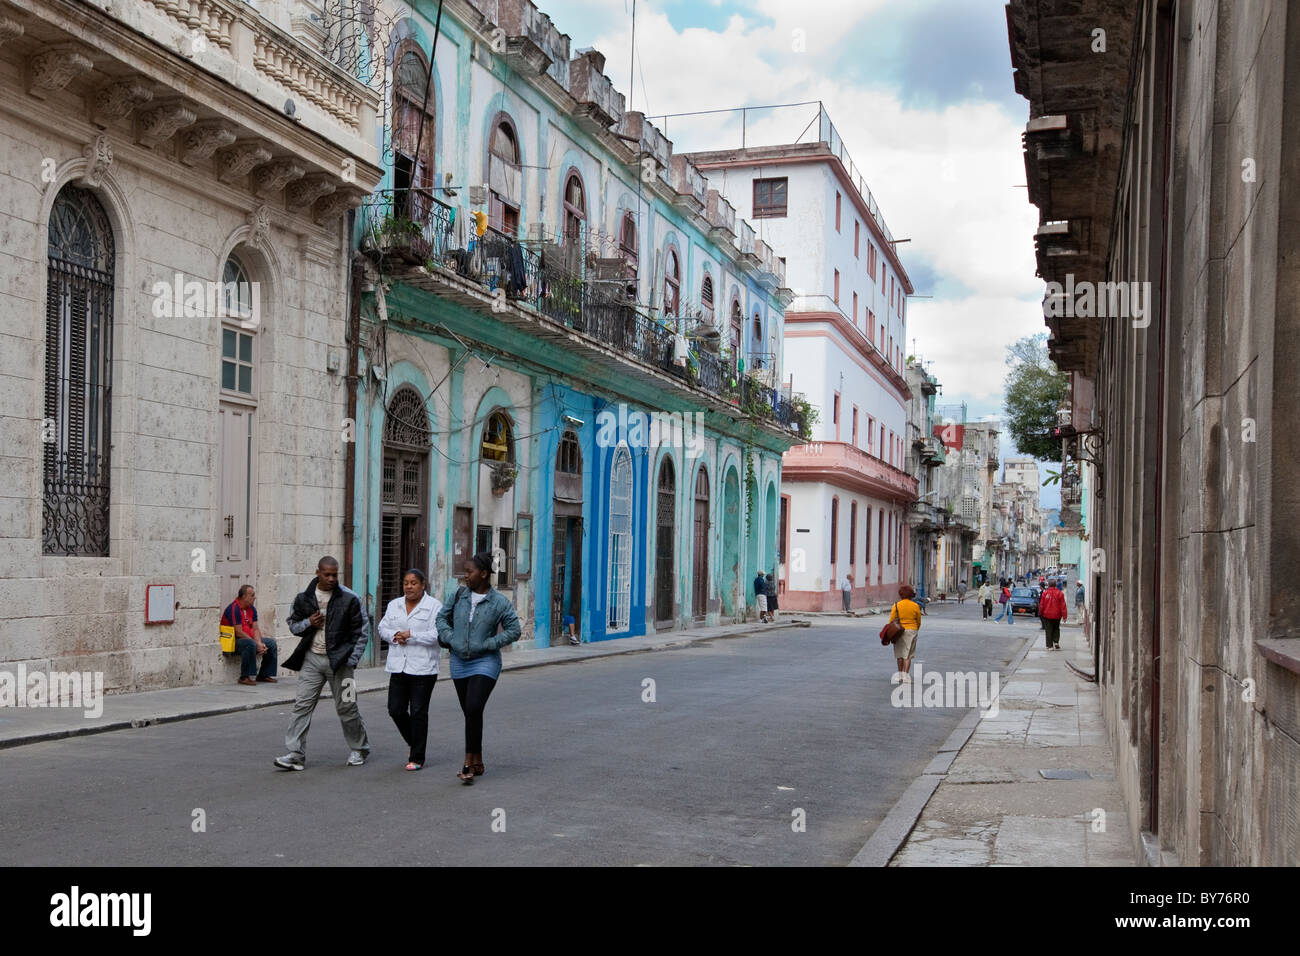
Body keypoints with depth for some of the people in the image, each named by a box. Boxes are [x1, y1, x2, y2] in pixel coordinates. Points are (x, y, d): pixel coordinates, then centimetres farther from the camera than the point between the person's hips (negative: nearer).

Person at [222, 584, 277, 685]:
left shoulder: (252, 608, 9)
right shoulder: (234, 609, -18)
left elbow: (255, 629, 6)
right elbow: (239, 632, -22)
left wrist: (259, 643, -14)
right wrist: (257, 644, -21)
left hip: (249, 638, 9)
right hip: (232, 641, -9)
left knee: (272, 643, 0)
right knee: (250, 644, -37)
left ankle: (264, 675, 6)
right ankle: (245, 677, -29)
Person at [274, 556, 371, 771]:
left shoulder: (349, 599, -5)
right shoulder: (304, 598, 4)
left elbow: (362, 631, -2)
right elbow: (293, 624, 15)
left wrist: (352, 661, -7)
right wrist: (308, 623, -8)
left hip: (338, 660, -3)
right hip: (311, 658, 3)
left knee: (347, 708, 5)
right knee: (302, 705, -5)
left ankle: (359, 749, 24)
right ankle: (295, 755, -4)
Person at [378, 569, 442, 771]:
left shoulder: (434, 606, -5)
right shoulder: (394, 605, 13)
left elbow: (436, 635, -14)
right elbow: (382, 628, 12)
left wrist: (410, 635, -18)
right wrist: (395, 636, -8)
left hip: (423, 669, -5)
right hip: (398, 667, 5)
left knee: (418, 712, -2)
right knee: (395, 710, 5)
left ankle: (417, 758, 7)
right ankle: (414, 743, 30)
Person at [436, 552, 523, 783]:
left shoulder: (499, 601, -7)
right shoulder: (461, 594, 4)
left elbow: (514, 630, -8)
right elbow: (442, 616, 14)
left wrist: (485, 645, -13)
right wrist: (449, 639, -3)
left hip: (485, 663, -5)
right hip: (459, 662, 5)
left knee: (474, 710, -18)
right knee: (469, 713, 10)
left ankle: (468, 763, -11)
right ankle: (478, 763, 21)